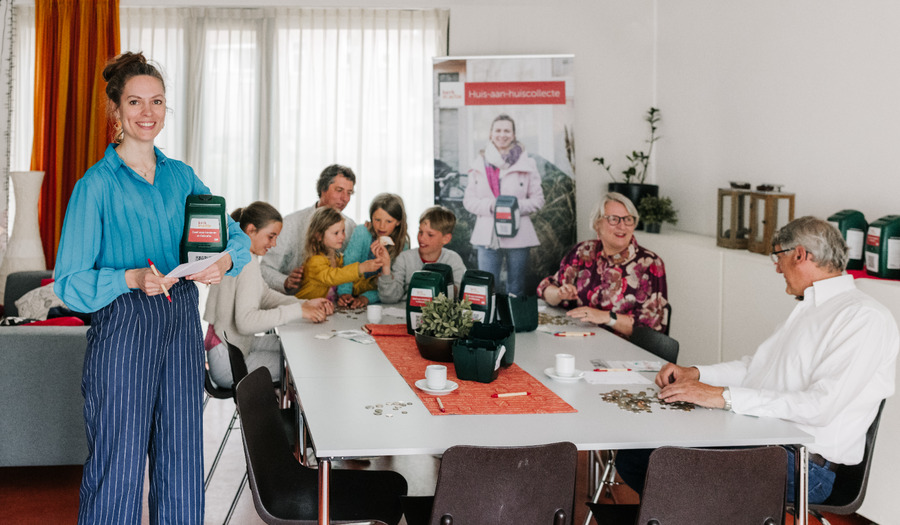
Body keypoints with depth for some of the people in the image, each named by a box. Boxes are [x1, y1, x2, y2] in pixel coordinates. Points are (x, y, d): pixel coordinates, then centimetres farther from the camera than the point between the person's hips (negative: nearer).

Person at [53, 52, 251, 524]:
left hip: (181, 324, 5)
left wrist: (224, 261, -10)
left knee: (182, 460, 10)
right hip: (122, 329, -5)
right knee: (118, 467, 0)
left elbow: (234, 234, 13)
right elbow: (70, 282, -8)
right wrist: (132, 279, -24)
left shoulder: (181, 176, 11)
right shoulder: (98, 183, -5)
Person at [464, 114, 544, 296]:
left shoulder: (526, 164, 5)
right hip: (487, 236, 1)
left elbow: (538, 200, 5)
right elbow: (469, 200, 8)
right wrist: (489, 206, -11)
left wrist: (518, 206, -14)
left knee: (516, 292, 6)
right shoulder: (480, 164, 8)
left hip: (518, 237, -1)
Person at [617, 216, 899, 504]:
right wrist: (695, 373, 10)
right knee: (632, 455, -6)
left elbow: (821, 407, -23)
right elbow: (756, 366, 27)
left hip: (803, 464, -9)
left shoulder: (867, 318, -13)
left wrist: (724, 396, -24)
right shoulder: (807, 309, 20)